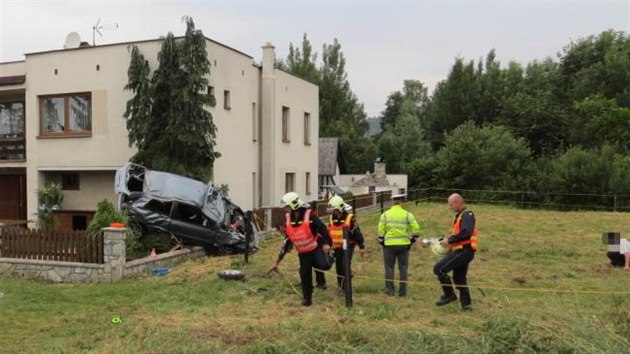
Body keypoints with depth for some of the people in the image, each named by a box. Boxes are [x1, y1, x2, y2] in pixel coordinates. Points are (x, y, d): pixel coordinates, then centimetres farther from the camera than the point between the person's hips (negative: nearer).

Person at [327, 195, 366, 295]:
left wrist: (361, 246, -6)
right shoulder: (331, 218, 3)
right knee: (338, 267, 10)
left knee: (345, 266, -12)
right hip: (337, 247, 5)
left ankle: (345, 287, -3)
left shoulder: (350, 218, -14)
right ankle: (340, 286, 26)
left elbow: (357, 233, -9)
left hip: (348, 246, -5)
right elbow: (329, 233, 14)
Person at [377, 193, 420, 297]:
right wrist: (412, 240, 6)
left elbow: (381, 230, -2)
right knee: (403, 268, 9)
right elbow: (416, 228, -6)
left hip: (389, 245, 0)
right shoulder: (407, 214, -1)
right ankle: (403, 291, 11)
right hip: (403, 244, 0)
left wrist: (381, 241, 8)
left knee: (389, 268, 9)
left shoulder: (385, 214, 1)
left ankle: (390, 290, 10)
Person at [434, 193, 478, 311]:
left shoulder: (467, 215, -13)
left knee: (439, 269, -14)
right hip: (461, 251, 10)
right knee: (459, 277, 17)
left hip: (464, 251, -10)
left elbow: (466, 233, -28)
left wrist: (450, 240, -22)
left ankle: (449, 294, -4)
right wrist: (447, 239, 8)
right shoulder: (460, 215, 18)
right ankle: (466, 303, 26)